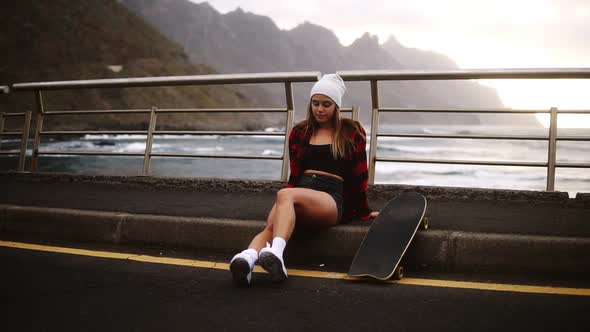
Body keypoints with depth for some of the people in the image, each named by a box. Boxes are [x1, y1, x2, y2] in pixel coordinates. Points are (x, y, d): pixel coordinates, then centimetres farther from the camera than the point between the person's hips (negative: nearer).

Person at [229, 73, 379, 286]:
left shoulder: (352, 133, 13)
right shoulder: (300, 132, 22)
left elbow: (359, 175, 16)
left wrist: (363, 211, 20)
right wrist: (285, 206, 16)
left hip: (332, 198, -3)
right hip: (299, 192, 4)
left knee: (285, 194, -38)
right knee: (270, 226, -33)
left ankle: (276, 253, -61)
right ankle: (247, 259, -62)